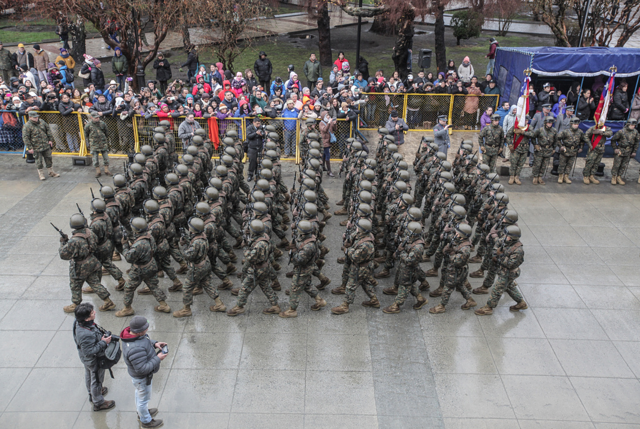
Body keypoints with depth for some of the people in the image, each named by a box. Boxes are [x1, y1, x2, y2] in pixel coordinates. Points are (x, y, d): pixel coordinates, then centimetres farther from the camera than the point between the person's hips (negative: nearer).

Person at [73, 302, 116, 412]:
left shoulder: (79, 323, -17)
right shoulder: (86, 334, -44)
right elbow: (90, 351, -35)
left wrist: (102, 334, -1)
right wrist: (103, 342, -30)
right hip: (95, 361, -9)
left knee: (89, 375, 32)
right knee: (96, 380, 15)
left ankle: (92, 393, 60)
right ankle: (98, 403, 38)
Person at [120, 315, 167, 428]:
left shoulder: (130, 332, -17)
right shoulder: (136, 349, -45)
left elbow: (144, 340, 4)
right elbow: (142, 369, -37)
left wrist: (154, 343, -11)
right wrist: (158, 359, -29)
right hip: (142, 377, -9)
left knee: (139, 392, 33)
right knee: (144, 398, 18)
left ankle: (141, 412, 60)